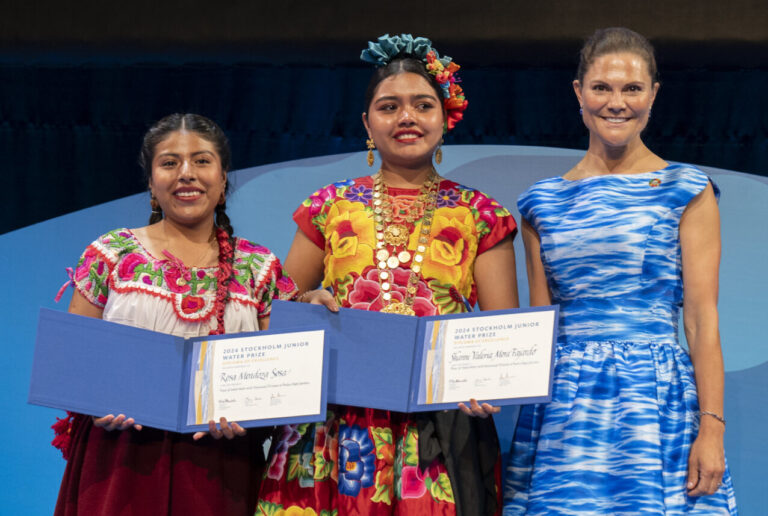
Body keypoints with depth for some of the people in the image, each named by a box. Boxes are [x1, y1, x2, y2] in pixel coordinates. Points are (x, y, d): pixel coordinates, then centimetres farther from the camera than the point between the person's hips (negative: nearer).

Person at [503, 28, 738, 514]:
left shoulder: (686, 190, 2)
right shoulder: (545, 202, 12)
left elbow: (702, 318, -3)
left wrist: (712, 427, -10)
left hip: (658, 400, -3)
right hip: (563, 413, 3)